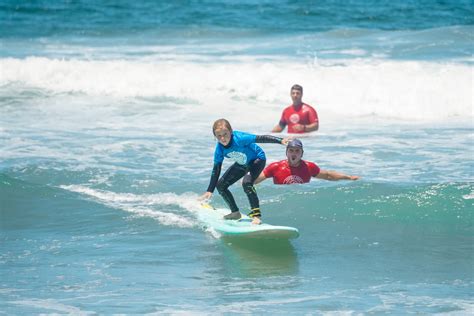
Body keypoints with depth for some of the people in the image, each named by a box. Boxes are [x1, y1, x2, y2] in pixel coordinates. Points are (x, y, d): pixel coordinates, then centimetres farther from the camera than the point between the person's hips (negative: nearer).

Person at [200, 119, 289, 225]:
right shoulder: (219, 150, -17)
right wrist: (210, 191, -5)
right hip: (242, 164, 7)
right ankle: (235, 212, 20)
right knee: (220, 185, 4)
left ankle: (256, 215, -26)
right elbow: (216, 169, -6)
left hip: (257, 159, -7)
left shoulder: (239, 138, -35)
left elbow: (261, 138, -39)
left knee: (246, 183, -33)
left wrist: (280, 140, -51)